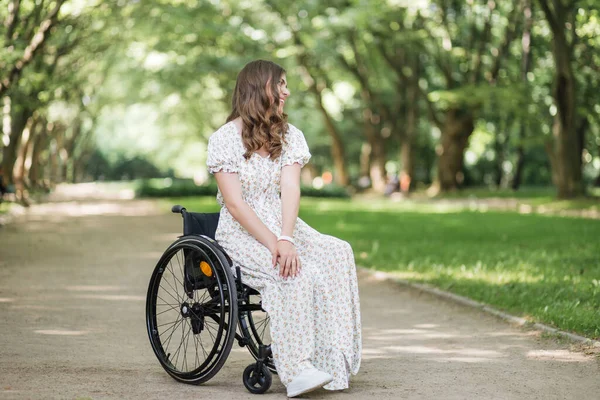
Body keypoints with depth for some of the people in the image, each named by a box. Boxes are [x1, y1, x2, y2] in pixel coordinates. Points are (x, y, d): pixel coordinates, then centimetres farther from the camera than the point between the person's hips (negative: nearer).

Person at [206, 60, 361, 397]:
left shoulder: (290, 136, 9)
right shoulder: (225, 139, -6)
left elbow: (291, 190, -7)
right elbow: (235, 204, -14)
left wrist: (286, 239, -24)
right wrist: (272, 243, -24)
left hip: (283, 226, 5)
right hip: (242, 232, -5)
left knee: (338, 253, -24)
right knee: (294, 272, -34)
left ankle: (332, 361, -26)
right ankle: (296, 370, -34)